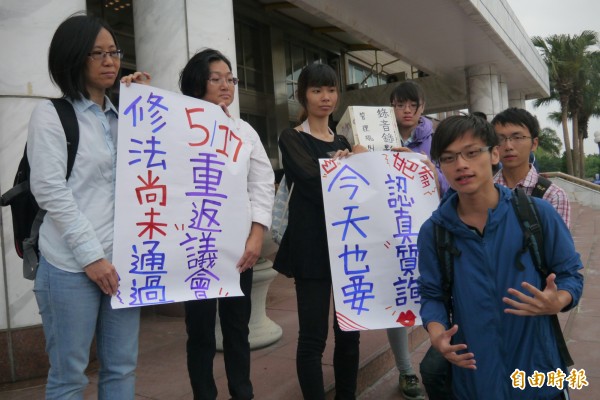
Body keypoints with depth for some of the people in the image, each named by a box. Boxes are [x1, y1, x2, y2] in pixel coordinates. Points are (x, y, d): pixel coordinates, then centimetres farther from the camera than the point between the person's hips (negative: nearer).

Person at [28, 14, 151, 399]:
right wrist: (91, 254, -14)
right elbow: (49, 190, -9)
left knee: (122, 367, 12)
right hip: (73, 266, -5)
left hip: (124, 260, 5)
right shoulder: (51, 113, 0)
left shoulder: (122, 116, 17)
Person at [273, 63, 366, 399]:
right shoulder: (292, 139, 0)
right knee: (314, 337, -1)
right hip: (313, 245, -5)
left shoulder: (345, 141, 17)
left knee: (349, 331, 11)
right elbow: (314, 182, -16)